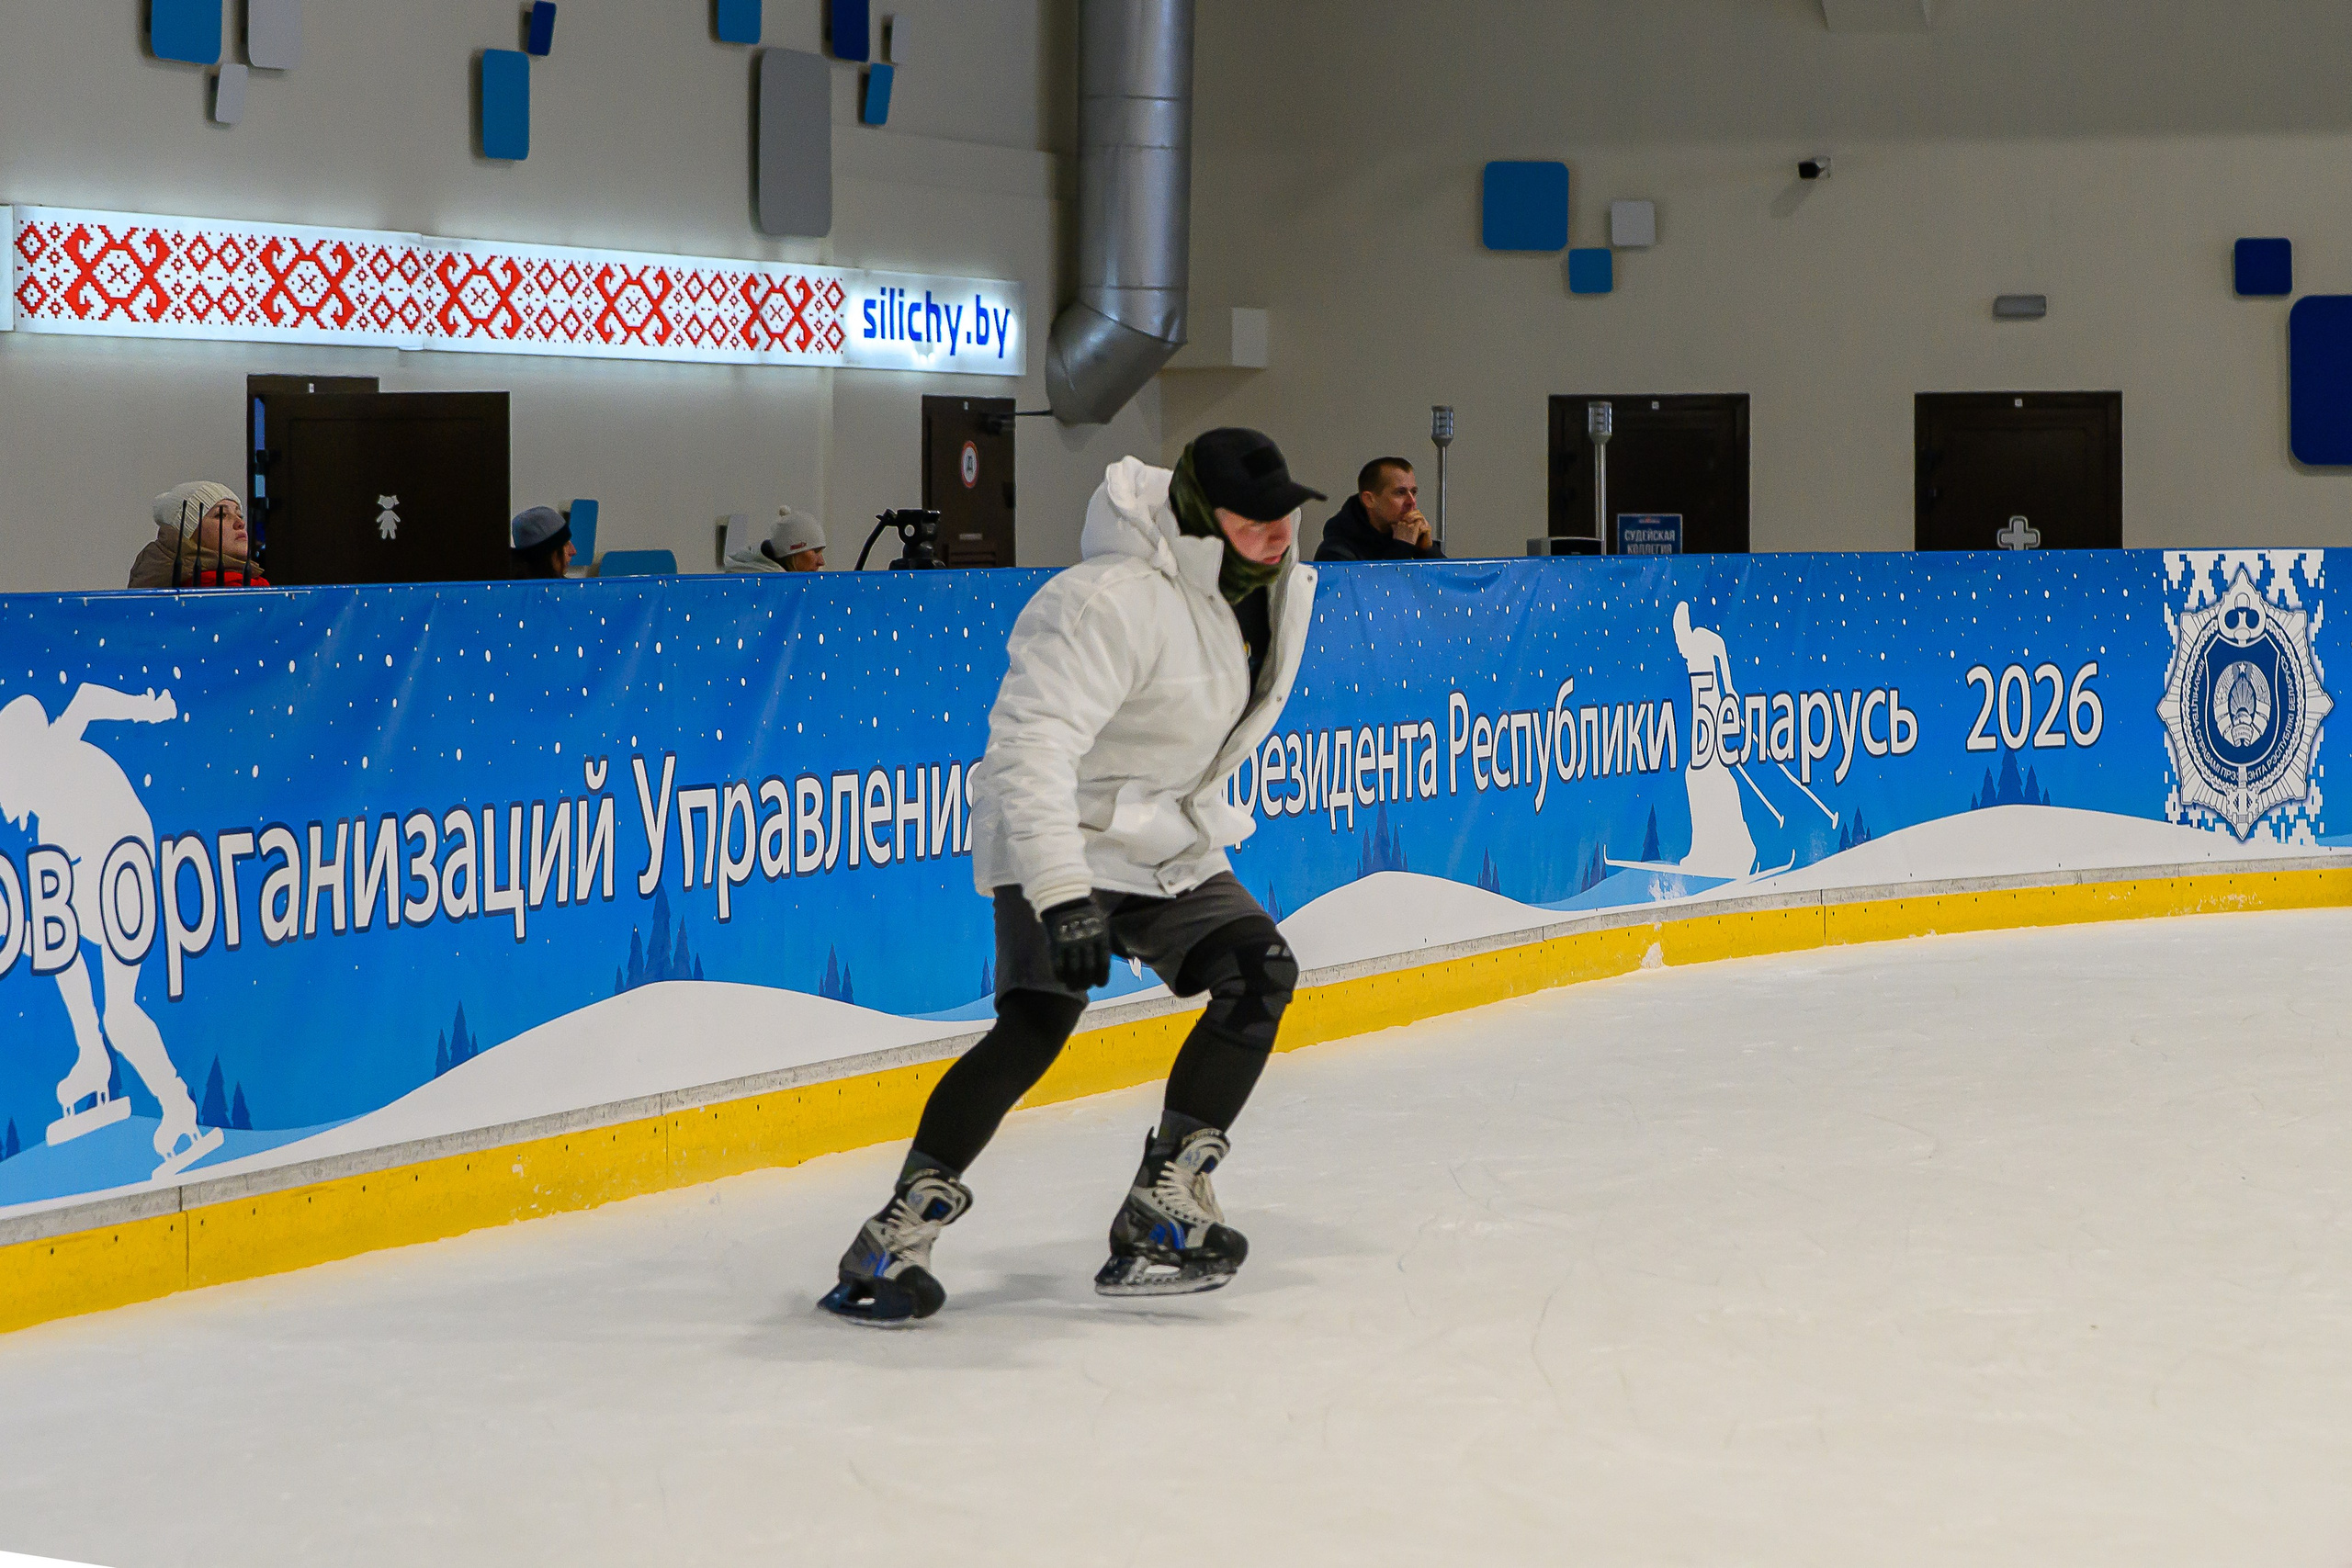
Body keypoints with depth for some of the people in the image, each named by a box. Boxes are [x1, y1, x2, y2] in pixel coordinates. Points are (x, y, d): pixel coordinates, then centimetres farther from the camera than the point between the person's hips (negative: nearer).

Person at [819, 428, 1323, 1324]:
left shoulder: (1275, 586, 0)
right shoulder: (1115, 601, -28)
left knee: (1258, 976, -10)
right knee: (1040, 1018, -23)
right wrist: (1061, 894, -43)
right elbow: (1032, 742, -36)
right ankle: (894, 1239, -16)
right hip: (1064, 841, -8)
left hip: (1171, 846, 8)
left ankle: (1162, 1213, -4)